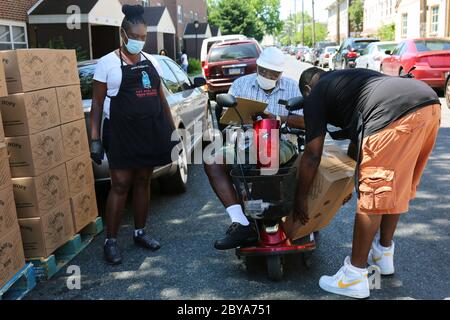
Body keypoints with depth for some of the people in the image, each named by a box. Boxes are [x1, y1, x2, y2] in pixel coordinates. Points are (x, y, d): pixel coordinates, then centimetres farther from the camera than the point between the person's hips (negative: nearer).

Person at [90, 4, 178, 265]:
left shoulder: (151, 61, 12)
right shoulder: (108, 63, -2)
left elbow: (161, 97, 16)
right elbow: (97, 103, -3)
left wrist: (172, 128, 12)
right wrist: (95, 139, -8)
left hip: (150, 132, 5)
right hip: (121, 133, -4)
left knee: (143, 182, 11)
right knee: (121, 185, -3)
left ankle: (140, 232, 25)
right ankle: (111, 241, 9)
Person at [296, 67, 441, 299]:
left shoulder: (316, 95, 14)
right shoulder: (347, 78, 36)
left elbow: (312, 155, 10)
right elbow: (356, 129, 44)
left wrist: (300, 197, 21)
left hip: (397, 114, -9)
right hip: (430, 102, 9)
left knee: (372, 193, 0)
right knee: (395, 186, 21)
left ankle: (355, 276, 10)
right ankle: (384, 254, 37)